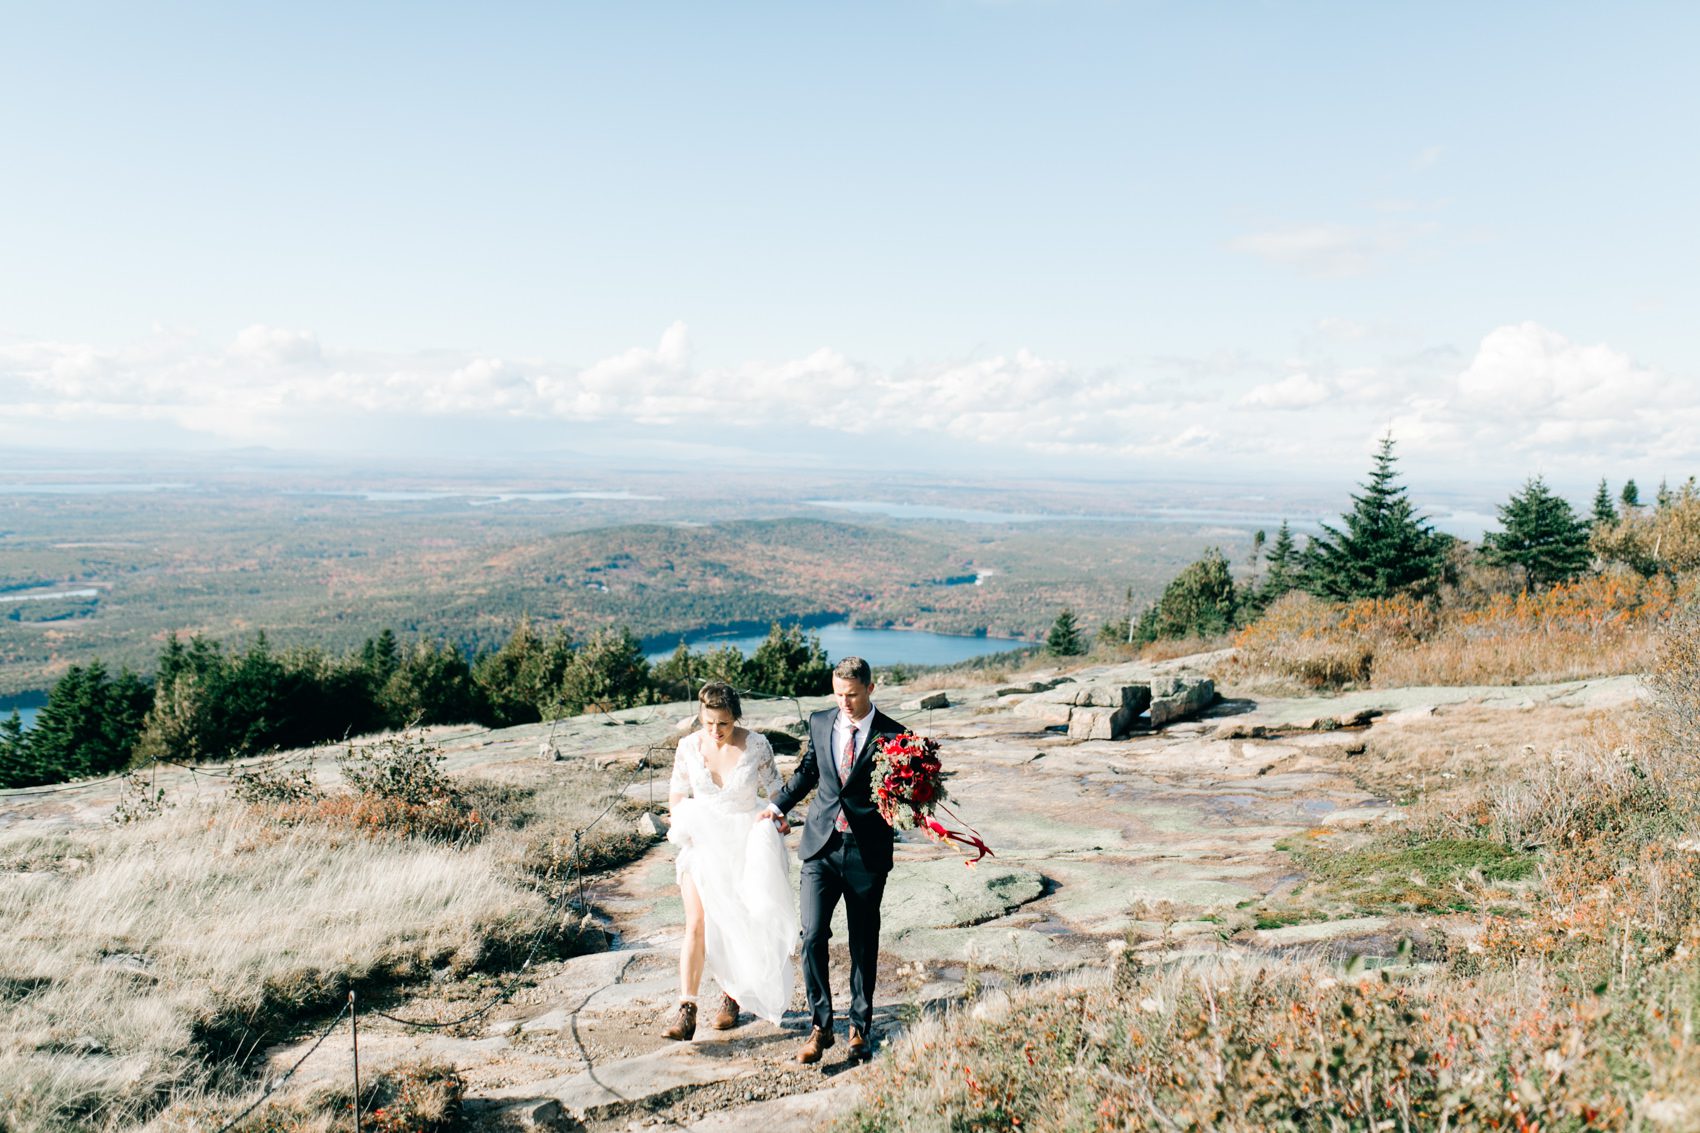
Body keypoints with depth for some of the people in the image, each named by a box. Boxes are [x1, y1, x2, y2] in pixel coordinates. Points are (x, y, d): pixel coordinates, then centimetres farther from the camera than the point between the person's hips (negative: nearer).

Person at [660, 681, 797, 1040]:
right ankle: (686, 1011, -12)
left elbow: (775, 789, 1)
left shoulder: (756, 745, -9)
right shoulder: (688, 747, -5)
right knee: (697, 925, -10)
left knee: (737, 925, 9)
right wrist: (681, 822, -10)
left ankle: (731, 997, 28)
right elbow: (678, 794, 8)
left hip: (745, 843, 0)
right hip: (703, 844, 1)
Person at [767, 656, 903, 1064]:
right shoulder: (820, 722, 4)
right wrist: (779, 805, 14)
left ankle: (860, 1027, 26)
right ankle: (820, 1026, 9)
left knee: (864, 945, 9)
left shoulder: (893, 735, -6)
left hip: (866, 852, -2)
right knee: (813, 937, -5)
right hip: (821, 847, 2)